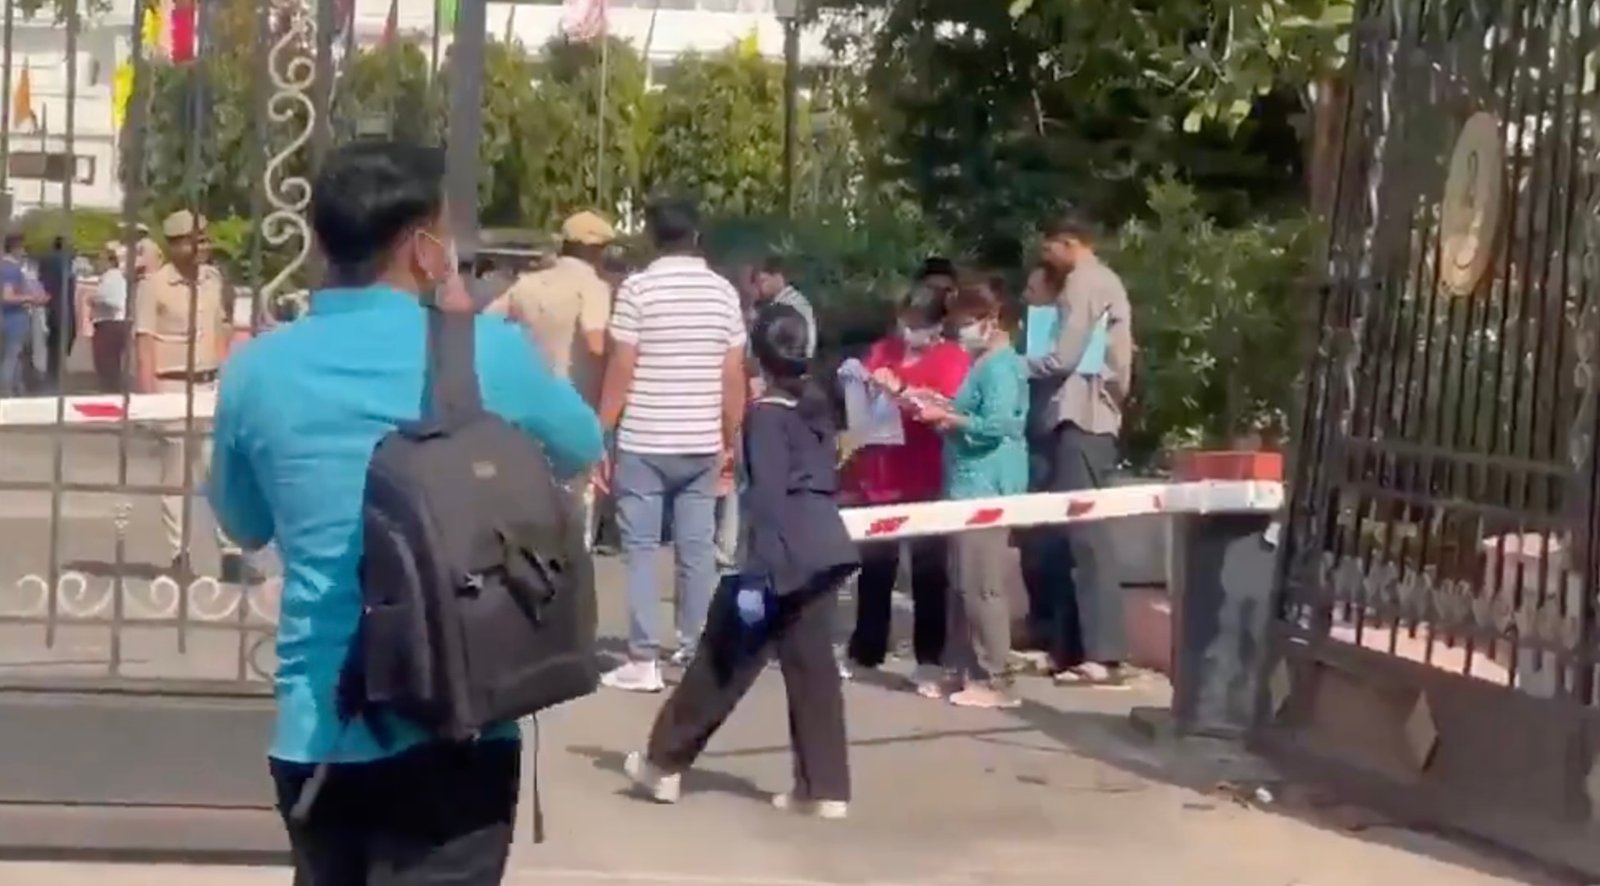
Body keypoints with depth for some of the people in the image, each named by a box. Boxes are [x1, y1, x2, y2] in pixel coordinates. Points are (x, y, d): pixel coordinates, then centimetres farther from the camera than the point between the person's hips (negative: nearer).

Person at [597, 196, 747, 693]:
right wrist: (730, 441, 14)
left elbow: (621, 370, -9)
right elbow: (734, 376, 4)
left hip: (643, 442, -3)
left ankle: (644, 661, 0)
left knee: (641, 548, 1)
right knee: (698, 548, 8)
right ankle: (696, 653, 11)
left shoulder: (637, 288, -7)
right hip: (702, 444, 3)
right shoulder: (723, 291, 4)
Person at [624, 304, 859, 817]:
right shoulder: (818, 406, 12)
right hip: (826, 547, 7)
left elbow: (768, 497, -17)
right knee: (812, 666, 8)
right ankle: (824, 788, 5)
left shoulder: (765, 415, -10)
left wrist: (757, 570, -19)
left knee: (724, 659, 4)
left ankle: (665, 762, 15)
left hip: (787, 553, -7)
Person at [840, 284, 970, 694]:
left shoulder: (953, 358, -2)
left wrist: (899, 390, -23)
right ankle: (864, 651, 23)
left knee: (928, 574, 0)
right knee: (874, 569, 12)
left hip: (925, 482, -5)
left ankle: (929, 662, 4)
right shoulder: (882, 350, 14)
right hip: (878, 478, 5)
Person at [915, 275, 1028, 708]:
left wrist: (946, 417, -13)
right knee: (962, 584, 13)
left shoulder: (1000, 366, -12)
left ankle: (993, 680, -6)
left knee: (982, 585, -9)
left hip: (988, 487, -10)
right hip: (971, 485, 10)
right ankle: (965, 669, 20)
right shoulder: (986, 364, 18)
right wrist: (945, 411, 8)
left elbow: (995, 425, -21)